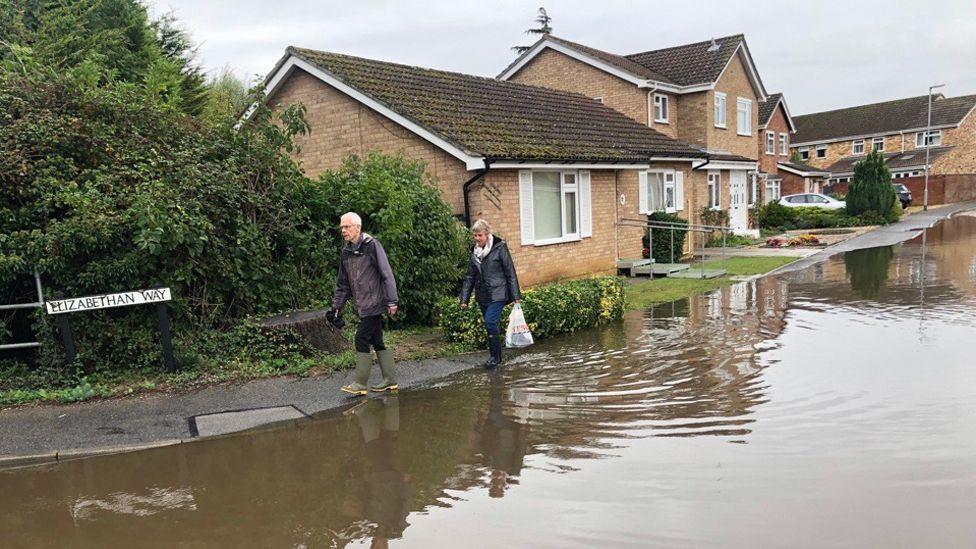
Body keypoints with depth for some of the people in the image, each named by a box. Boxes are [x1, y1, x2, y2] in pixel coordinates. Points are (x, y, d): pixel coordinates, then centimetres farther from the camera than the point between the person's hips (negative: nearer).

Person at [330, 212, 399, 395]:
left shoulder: (372, 245, -11)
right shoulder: (346, 252, 12)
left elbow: (387, 275, -13)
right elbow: (343, 283, 18)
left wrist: (392, 301, -17)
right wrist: (337, 306, 14)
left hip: (374, 302, -7)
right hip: (364, 305, 7)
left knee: (362, 339, -9)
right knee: (376, 340, 10)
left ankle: (359, 383, -2)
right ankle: (390, 380, 17)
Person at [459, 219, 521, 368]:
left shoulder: (500, 248, -8)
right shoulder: (474, 252, 9)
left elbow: (510, 273, -7)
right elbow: (470, 277, 13)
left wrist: (516, 296, -9)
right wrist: (464, 299, 8)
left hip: (497, 294, -6)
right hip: (482, 295, 6)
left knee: (490, 322, -16)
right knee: (492, 325, 10)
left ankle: (495, 356, -3)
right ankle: (495, 355, 21)